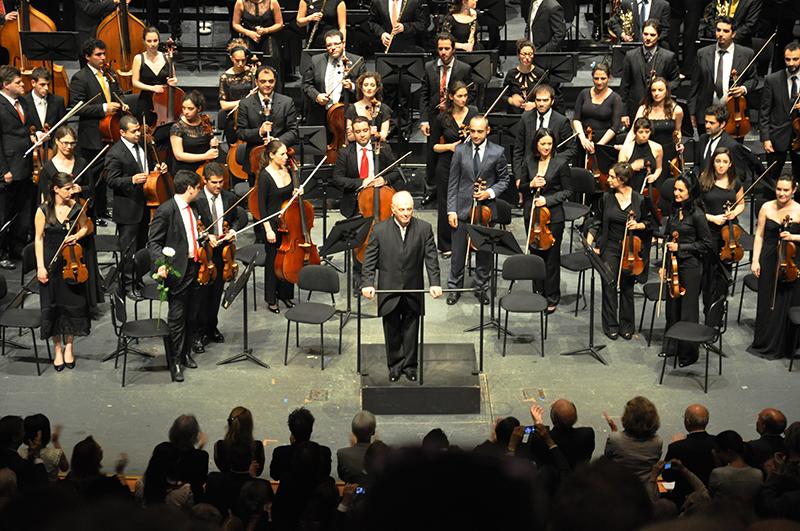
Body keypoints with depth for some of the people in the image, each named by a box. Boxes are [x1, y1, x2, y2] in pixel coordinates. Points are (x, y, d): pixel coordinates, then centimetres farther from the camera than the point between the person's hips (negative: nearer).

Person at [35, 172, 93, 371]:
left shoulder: (76, 207, -3)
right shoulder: (43, 211, -9)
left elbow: (85, 228, 13)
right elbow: (39, 239, -5)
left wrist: (76, 236, -9)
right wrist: (40, 266, -10)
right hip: (51, 262, -2)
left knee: (72, 302, 5)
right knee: (53, 305, 4)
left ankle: (68, 346, 21)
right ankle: (58, 349, 16)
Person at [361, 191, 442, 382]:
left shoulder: (424, 228, -5)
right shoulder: (379, 230, -7)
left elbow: (431, 259, -6)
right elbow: (369, 260, -5)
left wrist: (435, 284, -17)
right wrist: (367, 284, -17)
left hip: (413, 291, 0)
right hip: (389, 290, 0)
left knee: (410, 330, 11)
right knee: (392, 331, 10)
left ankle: (409, 365, 24)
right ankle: (395, 365, 24)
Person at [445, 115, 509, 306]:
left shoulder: (497, 152, -3)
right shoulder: (460, 151, 0)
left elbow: (503, 180, 7)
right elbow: (453, 183, 2)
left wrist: (490, 192, -12)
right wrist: (451, 210, -4)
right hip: (462, 209, 0)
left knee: (484, 252, 9)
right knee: (458, 252, 6)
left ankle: (481, 288, 24)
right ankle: (454, 288, 20)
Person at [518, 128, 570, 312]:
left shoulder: (561, 163, -8)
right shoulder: (530, 162, 4)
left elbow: (567, 191, -4)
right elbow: (520, 185, 12)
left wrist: (547, 200, -15)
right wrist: (531, 185, -9)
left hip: (553, 215, -4)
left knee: (551, 256, 2)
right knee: (535, 253, 10)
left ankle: (552, 297, 11)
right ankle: (538, 292, 23)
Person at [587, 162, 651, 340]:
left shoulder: (639, 200, -5)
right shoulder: (606, 197, -3)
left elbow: (647, 222, 9)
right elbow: (597, 223, 6)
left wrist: (638, 225, -12)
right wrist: (589, 244, -2)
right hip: (610, 247, 0)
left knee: (627, 286, 7)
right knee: (609, 285, -5)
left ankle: (626, 325, 21)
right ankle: (611, 325, 7)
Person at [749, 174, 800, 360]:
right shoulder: (767, 207, 0)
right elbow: (759, 235, 4)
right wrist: (755, 260, 0)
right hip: (769, 261, 2)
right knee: (766, 303, 10)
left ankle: (783, 347, 18)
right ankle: (764, 344, 24)